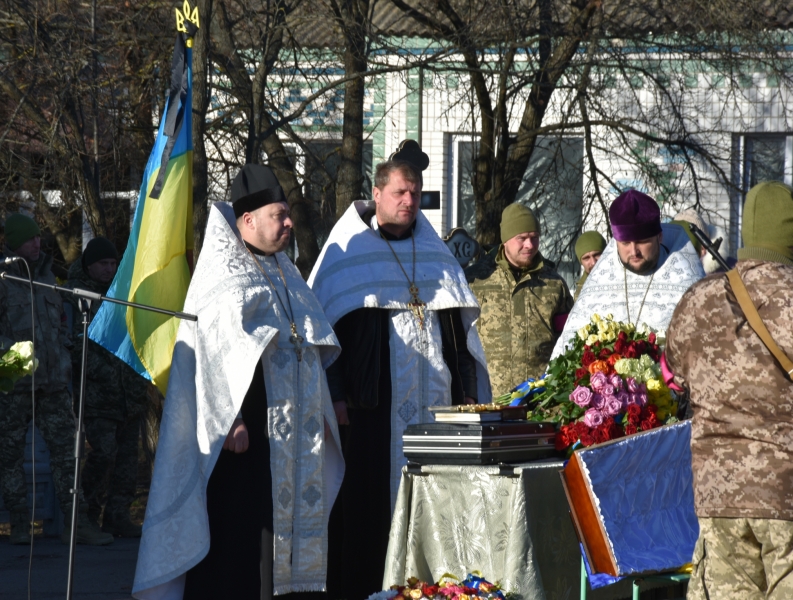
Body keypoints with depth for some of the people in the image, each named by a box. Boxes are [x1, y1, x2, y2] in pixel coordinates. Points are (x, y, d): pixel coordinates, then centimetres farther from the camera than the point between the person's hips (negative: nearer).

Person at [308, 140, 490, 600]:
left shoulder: (434, 253, 17)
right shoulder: (349, 255, 4)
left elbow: (462, 327, 19)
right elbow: (324, 327, -1)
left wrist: (470, 394, 12)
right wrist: (335, 396, -9)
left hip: (438, 402, 4)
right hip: (376, 405, -4)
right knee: (375, 503, -5)